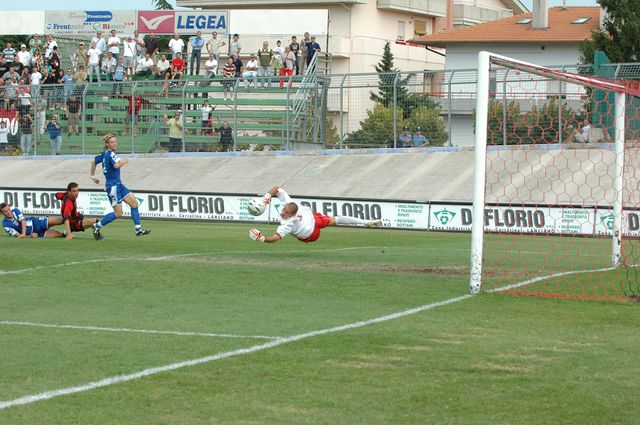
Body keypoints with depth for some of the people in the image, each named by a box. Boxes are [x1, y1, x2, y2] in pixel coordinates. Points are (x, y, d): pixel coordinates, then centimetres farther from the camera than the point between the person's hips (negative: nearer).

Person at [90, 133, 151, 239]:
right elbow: (117, 165, -33)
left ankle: (138, 229, 8)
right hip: (113, 186, -10)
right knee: (118, 213, -6)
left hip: (118, 184, 10)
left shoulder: (105, 154, 11)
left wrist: (93, 176, 33)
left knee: (134, 202, 6)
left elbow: (94, 161, 24)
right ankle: (97, 226, 7)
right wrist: (124, 161, -13)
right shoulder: (110, 153, -17)